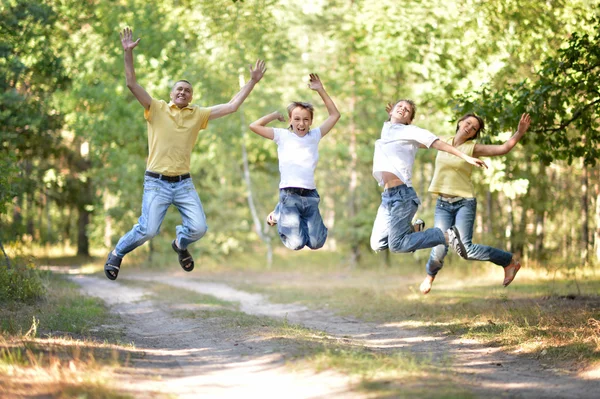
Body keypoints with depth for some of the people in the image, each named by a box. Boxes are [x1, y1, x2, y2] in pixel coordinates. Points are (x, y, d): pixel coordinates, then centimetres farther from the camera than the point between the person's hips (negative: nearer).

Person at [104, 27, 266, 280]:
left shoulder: (198, 114, 10)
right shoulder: (156, 109, 3)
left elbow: (231, 107, 11)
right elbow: (132, 84, -7)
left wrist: (252, 82, 8)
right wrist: (128, 52, -16)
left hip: (184, 183, 3)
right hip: (156, 182, -3)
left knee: (198, 228, -7)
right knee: (148, 230, -13)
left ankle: (180, 244, 29)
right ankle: (117, 254, 16)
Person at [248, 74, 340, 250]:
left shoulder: (315, 135, 12)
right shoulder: (283, 136, 4)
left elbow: (334, 115, 12)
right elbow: (254, 126, -2)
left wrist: (321, 91, 5)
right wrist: (275, 115, 6)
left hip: (310, 195, 3)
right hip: (289, 195, -3)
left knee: (316, 243, -4)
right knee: (296, 244, -13)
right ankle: (279, 215, 18)